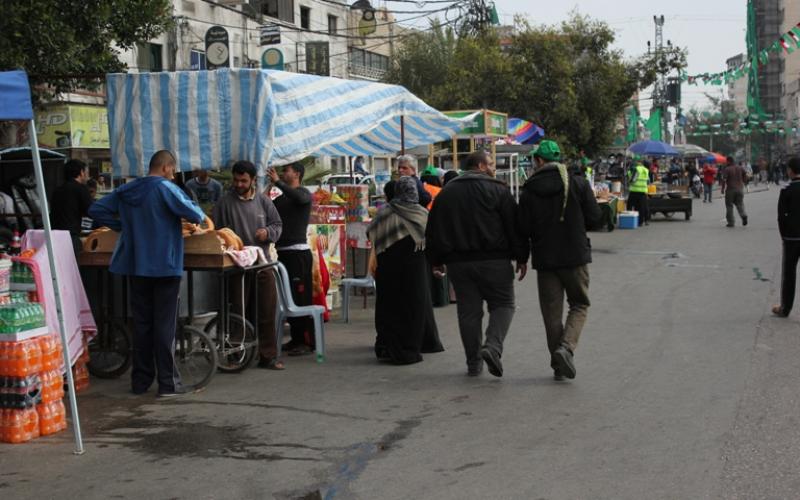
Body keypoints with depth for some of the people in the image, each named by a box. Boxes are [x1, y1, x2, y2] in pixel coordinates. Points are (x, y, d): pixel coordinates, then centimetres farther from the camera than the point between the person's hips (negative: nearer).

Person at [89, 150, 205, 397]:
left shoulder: (126, 191, 8)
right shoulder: (165, 188, -10)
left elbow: (96, 210, 11)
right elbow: (194, 214, -18)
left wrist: (123, 225, 12)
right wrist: (200, 216, 4)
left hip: (136, 266, 5)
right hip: (165, 265, -5)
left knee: (141, 323, 11)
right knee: (165, 324, 0)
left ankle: (140, 381, 15)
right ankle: (168, 382, 1)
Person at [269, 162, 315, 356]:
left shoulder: (304, 193, -4)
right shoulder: (281, 198, 19)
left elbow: (300, 198, -28)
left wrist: (277, 182, -27)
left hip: (298, 252, -8)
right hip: (283, 252, 8)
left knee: (301, 297, -8)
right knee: (289, 298, 10)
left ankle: (308, 341, -6)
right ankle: (296, 338, 17)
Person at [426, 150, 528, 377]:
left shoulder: (446, 192, 12)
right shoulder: (497, 189, -1)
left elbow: (433, 230, 12)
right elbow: (514, 226, -4)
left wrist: (436, 260, 18)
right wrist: (521, 258, 2)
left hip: (458, 262, 4)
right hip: (493, 260, -4)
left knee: (468, 311, 9)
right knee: (503, 304, 7)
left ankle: (474, 363, 10)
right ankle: (493, 346, -14)